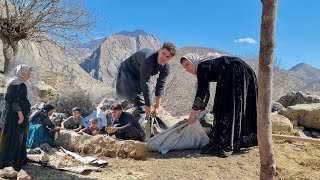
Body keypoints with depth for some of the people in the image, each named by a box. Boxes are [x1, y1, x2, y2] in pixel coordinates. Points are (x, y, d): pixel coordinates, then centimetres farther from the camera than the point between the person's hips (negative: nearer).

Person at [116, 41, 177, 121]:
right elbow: (145, 84, -37)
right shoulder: (148, 60, -39)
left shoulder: (165, 68, -16)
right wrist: (149, 106, -31)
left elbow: (160, 87, -11)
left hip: (139, 78, 7)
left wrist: (157, 107, -10)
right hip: (127, 73, -7)